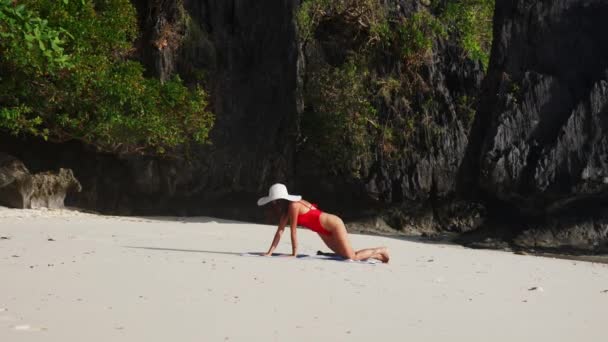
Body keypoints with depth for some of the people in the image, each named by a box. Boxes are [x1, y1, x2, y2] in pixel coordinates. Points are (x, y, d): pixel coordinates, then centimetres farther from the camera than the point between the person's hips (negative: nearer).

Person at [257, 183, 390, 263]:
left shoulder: (293, 206, -24)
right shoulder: (285, 210, 1)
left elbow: (293, 231, -22)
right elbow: (280, 231, 0)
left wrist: (294, 254, -17)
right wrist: (270, 252, -6)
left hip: (333, 225, -9)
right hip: (325, 232, 9)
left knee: (352, 257, -12)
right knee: (344, 255, 15)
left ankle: (381, 251, 8)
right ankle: (377, 254, 30)